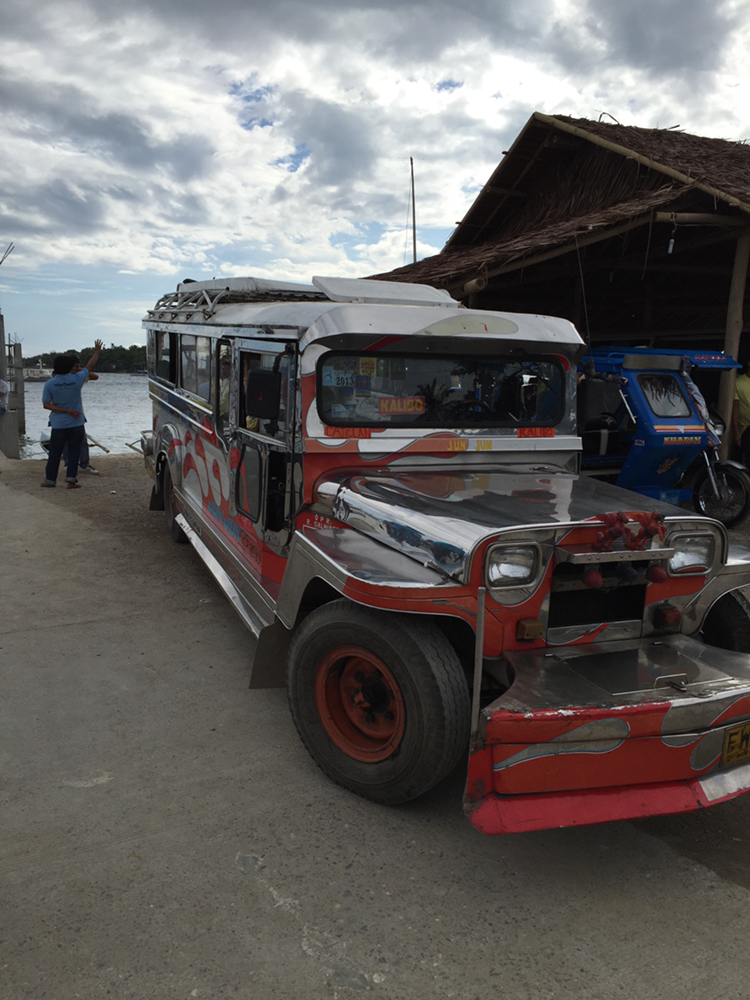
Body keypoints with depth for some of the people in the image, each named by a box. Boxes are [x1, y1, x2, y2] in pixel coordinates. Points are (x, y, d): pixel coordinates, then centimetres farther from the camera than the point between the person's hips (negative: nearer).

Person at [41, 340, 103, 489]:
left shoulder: (49, 384, -7)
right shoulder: (77, 380, -8)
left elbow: (46, 404, -8)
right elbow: (89, 365, 7)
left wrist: (65, 411, -7)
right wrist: (97, 351, 20)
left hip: (58, 426, 0)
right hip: (76, 424, 0)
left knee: (54, 454, 11)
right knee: (74, 453, 7)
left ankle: (50, 480, 18)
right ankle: (71, 480, 5)